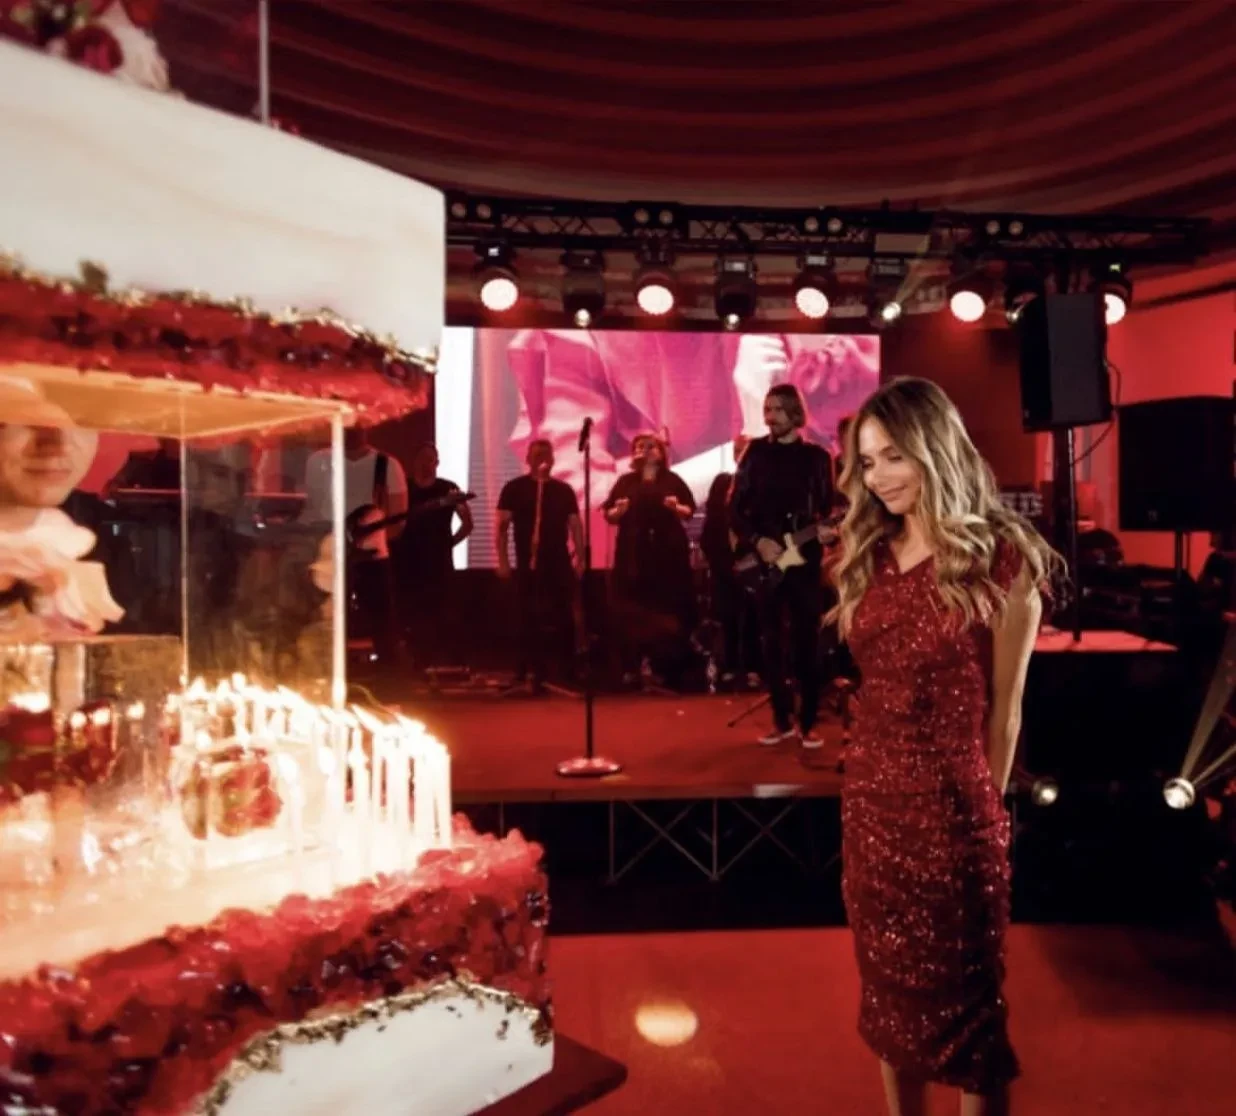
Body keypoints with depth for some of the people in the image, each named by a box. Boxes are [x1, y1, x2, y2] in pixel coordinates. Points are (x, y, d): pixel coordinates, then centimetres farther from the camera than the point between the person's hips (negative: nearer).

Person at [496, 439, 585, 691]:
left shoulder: (564, 490, 10)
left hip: (560, 563, 2)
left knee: (563, 618, 3)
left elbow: (575, 525, 10)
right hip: (528, 564, -2)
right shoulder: (515, 488, 2)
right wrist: (503, 560, -9)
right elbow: (502, 525, -1)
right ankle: (530, 673, 7)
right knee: (529, 619, 0)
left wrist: (579, 558, 1)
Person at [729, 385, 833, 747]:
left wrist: (827, 528, -16)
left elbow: (827, 507, 6)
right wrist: (757, 541, -11)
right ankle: (782, 720, 15)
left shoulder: (816, 456, 5)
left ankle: (808, 722, 9)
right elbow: (735, 507, 3)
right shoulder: (755, 452, 6)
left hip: (804, 558, -1)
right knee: (772, 641, 5)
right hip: (763, 560, 1)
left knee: (807, 641, -1)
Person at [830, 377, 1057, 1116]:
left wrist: (981, 807, 1)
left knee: (963, 999, 12)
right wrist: (875, 784, 2)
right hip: (870, 798, 6)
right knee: (891, 987, 19)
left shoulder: (1001, 559, -10)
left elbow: (1004, 710, -5)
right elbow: (876, 687, 7)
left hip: (950, 806, -5)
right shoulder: (870, 554, 7)